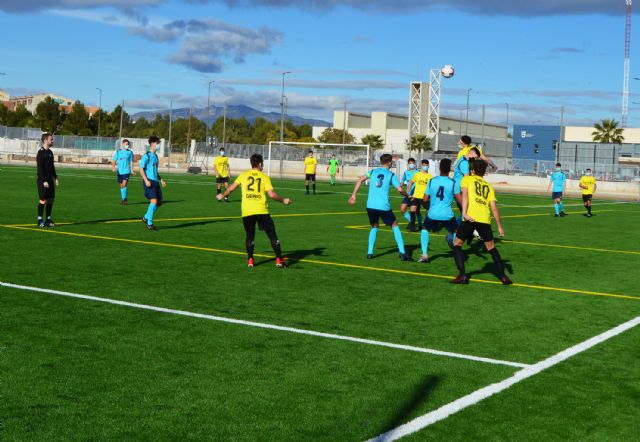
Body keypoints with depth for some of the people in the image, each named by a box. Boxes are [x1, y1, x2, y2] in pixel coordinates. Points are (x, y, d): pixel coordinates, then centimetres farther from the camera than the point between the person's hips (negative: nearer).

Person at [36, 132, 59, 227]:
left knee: (51, 199, 6)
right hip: (43, 180, -8)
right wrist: (44, 181, -20)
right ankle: (40, 220, -1)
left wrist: (55, 178, 15)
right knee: (43, 200, -7)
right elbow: (40, 168, -15)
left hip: (50, 179, 8)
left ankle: (48, 220, 12)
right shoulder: (41, 152, -11)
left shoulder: (50, 152, 14)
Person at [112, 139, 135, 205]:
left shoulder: (130, 152, 3)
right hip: (120, 172, 2)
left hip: (127, 171, -2)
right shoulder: (118, 152, 5)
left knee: (124, 185, -16)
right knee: (121, 186, 10)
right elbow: (114, 161, 6)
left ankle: (124, 199, -10)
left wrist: (132, 170, -2)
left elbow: (131, 162, 7)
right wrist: (114, 167, -12)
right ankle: (123, 199, 22)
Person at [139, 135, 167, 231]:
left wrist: (161, 180, 22)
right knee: (154, 201, -16)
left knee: (159, 202, 9)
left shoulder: (155, 156, 18)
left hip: (155, 181, 9)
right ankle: (149, 224, -8)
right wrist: (146, 180, -22)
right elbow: (141, 168, -13)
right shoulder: (147, 156, -8)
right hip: (149, 181, -9)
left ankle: (146, 218, 23)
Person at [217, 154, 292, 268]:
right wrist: (283, 200, 7)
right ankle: (279, 259, 3)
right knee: (272, 235, 5)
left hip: (246, 211, 2)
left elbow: (231, 188, 11)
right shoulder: (264, 177, 2)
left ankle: (250, 259, 9)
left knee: (250, 236, 17)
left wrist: (222, 196, 29)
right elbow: (272, 194, -7)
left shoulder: (243, 175, 8)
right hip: (262, 211, -2)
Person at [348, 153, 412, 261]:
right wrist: (408, 195, 13)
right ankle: (402, 253, 6)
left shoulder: (373, 172, 11)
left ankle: (370, 252, 11)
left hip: (370, 206, 3)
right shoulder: (391, 175, 2)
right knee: (395, 226, 14)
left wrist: (354, 195, 3)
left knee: (374, 227, 23)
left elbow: (360, 180, 1)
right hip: (384, 207, -3)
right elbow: (400, 190, -6)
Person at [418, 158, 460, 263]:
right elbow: (460, 200, -9)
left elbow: (425, 199, 3)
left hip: (432, 214, 2)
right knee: (455, 232, 24)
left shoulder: (431, 181, -2)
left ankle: (424, 254, 11)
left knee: (425, 229, 26)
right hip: (447, 215, -2)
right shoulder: (453, 183, -8)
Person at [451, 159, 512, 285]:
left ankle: (462, 275, 1)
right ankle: (502, 276, 17)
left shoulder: (467, 179, 13)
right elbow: (494, 208, 12)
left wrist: (464, 213, -17)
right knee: (491, 247, 21)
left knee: (457, 244, 12)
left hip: (470, 218, -3)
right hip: (485, 219, 3)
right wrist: (500, 227, 16)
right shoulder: (488, 186, 21)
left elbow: (465, 194, -6)